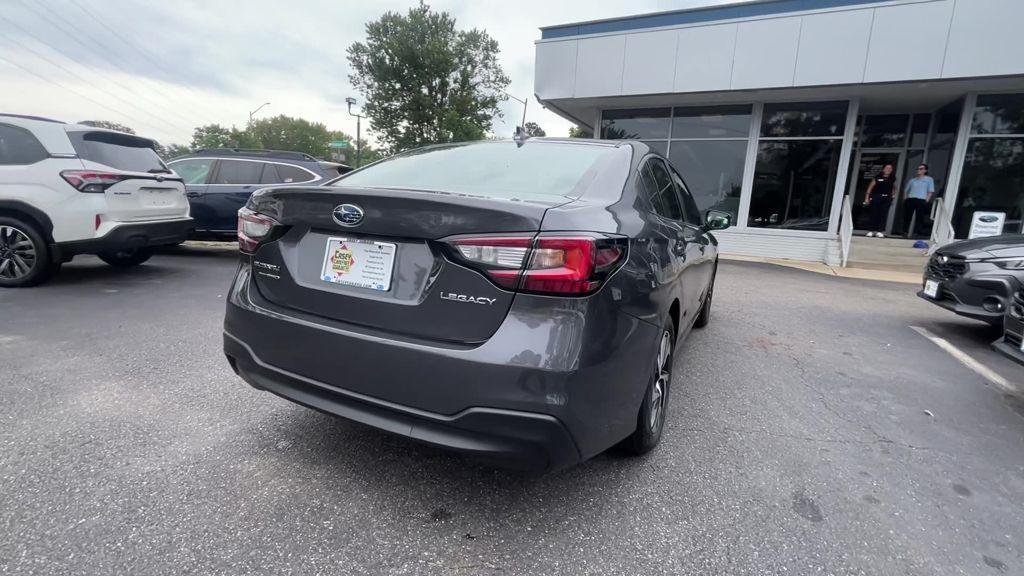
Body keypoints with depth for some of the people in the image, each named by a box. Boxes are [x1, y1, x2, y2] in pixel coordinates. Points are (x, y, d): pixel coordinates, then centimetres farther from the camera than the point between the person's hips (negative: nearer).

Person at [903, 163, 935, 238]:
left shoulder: (929, 179, 13)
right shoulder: (912, 180, 21)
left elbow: (931, 191, 6)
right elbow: (906, 190, 22)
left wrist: (926, 201, -6)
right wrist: (905, 199, 6)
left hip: (921, 201, -3)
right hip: (910, 200, 3)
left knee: (919, 218, -7)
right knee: (907, 217, -2)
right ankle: (905, 232, 3)